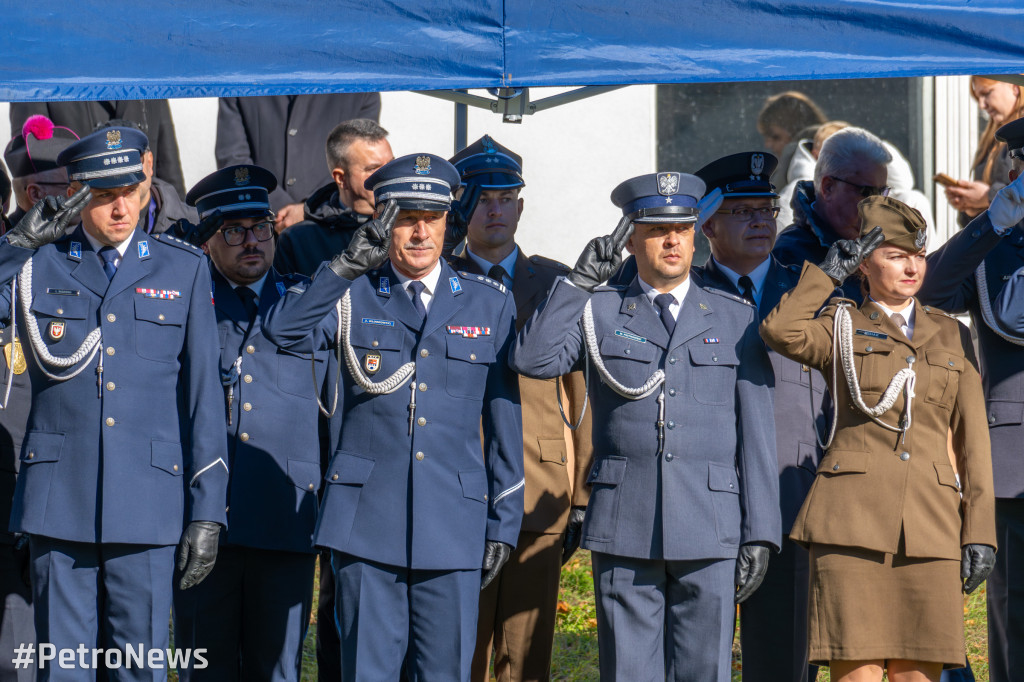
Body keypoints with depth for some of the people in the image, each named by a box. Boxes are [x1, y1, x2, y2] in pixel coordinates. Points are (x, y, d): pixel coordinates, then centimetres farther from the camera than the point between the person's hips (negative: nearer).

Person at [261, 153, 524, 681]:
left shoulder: (489, 305, 10)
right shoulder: (353, 296, 6)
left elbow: (504, 423, 12)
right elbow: (282, 330, -14)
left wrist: (503, 523, 8)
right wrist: (349, 265, -20)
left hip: (453, 526, 1)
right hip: (366, 522, -1)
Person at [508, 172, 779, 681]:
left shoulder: (735, 320, 10)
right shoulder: (599, 312, 10)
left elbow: (756, 432, 8)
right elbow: (531, 359, -6)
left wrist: (759, 534, 2)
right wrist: (580, 281, -6)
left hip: (710, 529, 0)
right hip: (624, 530, 0)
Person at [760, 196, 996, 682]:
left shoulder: (952, 337, 17)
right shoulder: (840, 328, 10)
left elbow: (972, 442, 14)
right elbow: (780, 331, -14)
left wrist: (980, 530, 4)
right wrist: (828, 272, -1)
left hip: (929, 527, 3)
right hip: (852, 518, -3)